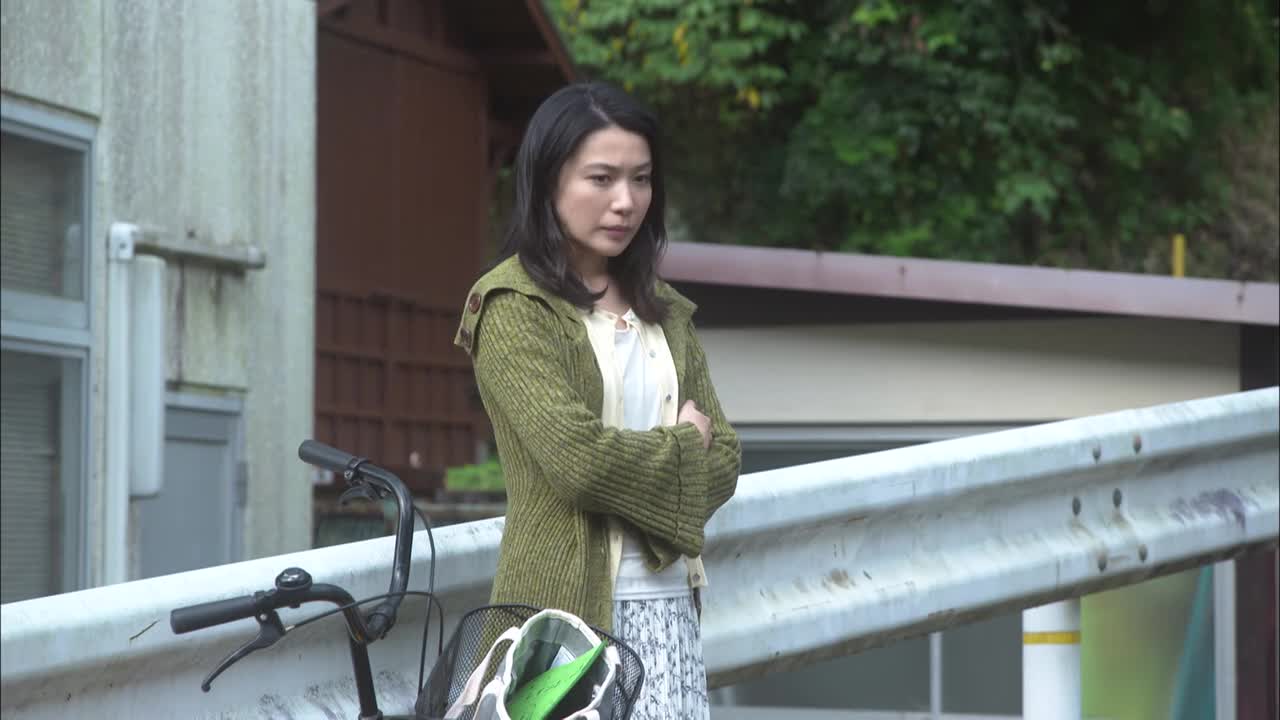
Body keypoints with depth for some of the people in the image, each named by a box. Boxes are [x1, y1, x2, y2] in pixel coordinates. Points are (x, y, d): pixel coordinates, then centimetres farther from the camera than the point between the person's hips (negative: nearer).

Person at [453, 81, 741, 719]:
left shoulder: (665, 312, 17)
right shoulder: (514, 307, -3)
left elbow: (722, 458, 10)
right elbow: (575, 455, -16)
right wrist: (680, 448, 0)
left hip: (667, 605, 6)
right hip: (567, 602, -6)